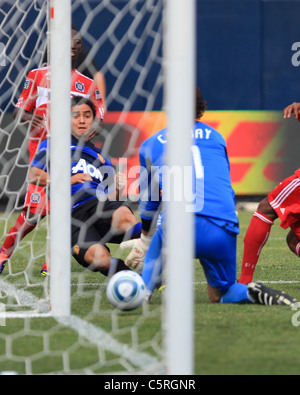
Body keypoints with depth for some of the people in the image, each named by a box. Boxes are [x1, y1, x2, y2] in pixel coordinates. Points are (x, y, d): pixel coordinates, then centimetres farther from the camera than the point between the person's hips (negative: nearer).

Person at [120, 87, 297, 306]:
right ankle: (253, 293, -11)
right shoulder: (216, 137, 26)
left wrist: (145, 239, 53)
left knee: (155, 248, 34)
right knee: (219, 295, 18)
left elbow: (148, 200, 36)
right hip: (224, 232, 1)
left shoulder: (151, 144, 23)